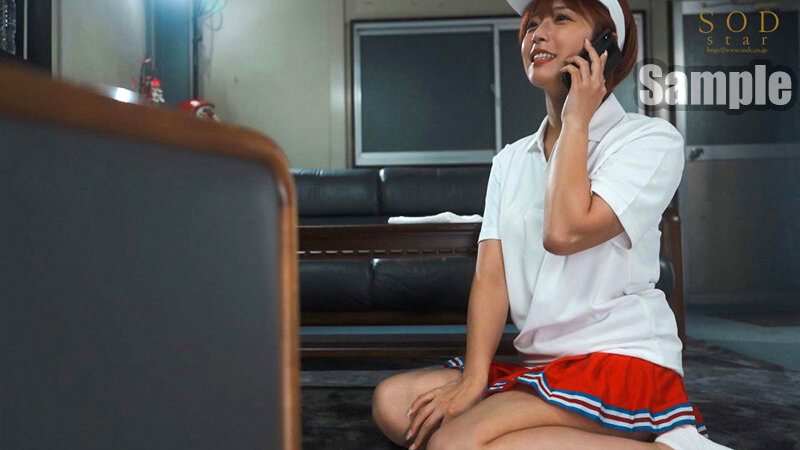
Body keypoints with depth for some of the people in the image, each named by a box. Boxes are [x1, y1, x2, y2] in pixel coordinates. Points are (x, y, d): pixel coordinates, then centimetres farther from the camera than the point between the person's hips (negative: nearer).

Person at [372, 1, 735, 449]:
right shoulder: (510, 160, 13)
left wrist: (576, 122, -8)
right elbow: (490, 274, 2)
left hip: (624, 362, -6)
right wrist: (473, 380, -11)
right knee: (392, 400, -9)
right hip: (536, 363, 7)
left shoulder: (652, 139, -4)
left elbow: (565, 231, -22)